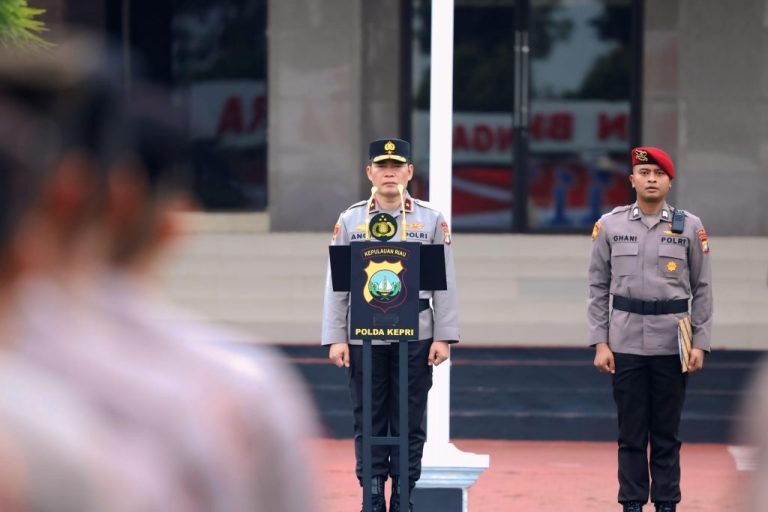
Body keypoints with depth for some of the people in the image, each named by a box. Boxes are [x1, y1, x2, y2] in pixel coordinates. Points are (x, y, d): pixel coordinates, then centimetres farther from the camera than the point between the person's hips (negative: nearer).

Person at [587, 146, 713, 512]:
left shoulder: (689, 227, 3)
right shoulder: (610, 225, 4)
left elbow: (702, 289, 5)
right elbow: (598, 287, 5)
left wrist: (700, 343, -2)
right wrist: (600, 343, 0)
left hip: (672, 342, 0)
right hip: (626, 342, 0)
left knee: (667, 433, 4)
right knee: (630, 432, 3)